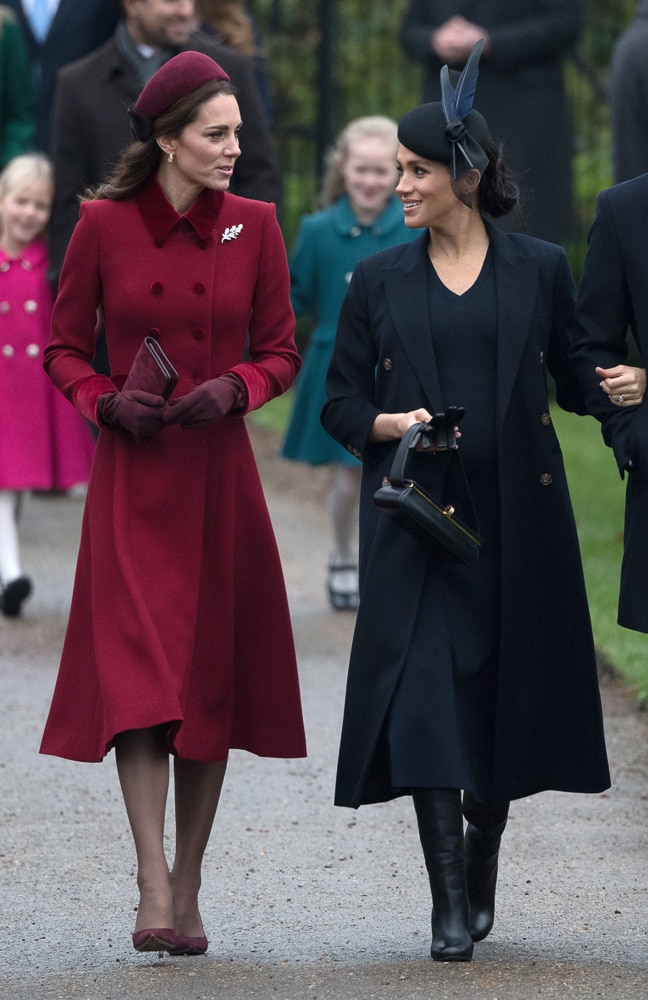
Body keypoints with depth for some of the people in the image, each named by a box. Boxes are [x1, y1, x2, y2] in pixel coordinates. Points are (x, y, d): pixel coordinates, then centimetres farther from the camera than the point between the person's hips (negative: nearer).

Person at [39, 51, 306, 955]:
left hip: (219, 475, 2)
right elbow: (62, 347, 7)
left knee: (212, 675, 4)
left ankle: (189, 891, 14)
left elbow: (282, 352, 8)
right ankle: (154, 892, -18)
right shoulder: (103, 225, -2)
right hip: (132, 476, -2)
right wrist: (107, 402, -11)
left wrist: (235, 389, -11)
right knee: (137, 673, -13)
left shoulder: (253, 226, 3)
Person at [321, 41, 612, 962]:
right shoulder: (379, 281, 8)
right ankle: (450, 909, -13)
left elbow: (576, 380, 10)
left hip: (517, 514, 0)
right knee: (424, 694, -12)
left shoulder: (540, 270, 5)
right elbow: (341, 405, 7)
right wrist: (395, 423, -9)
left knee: (507, 694, 5)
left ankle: (481, 877, 24)